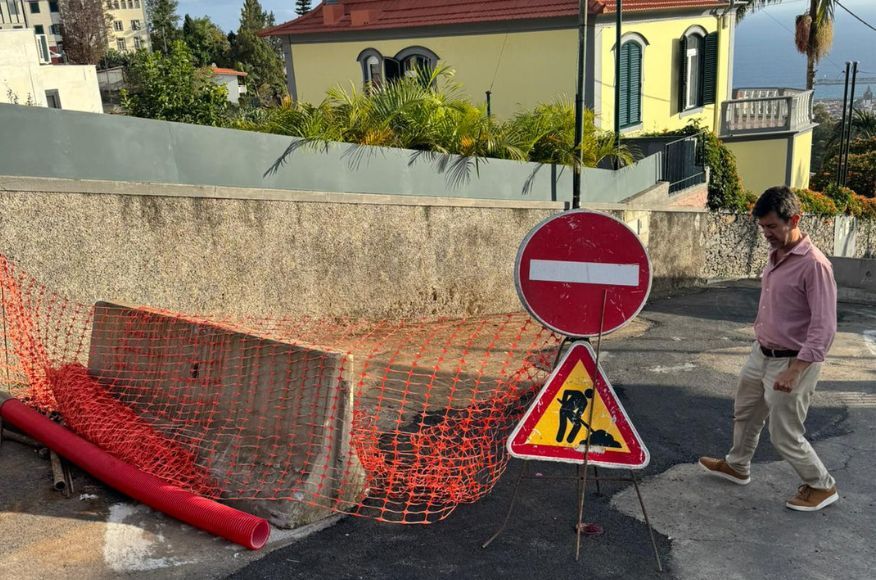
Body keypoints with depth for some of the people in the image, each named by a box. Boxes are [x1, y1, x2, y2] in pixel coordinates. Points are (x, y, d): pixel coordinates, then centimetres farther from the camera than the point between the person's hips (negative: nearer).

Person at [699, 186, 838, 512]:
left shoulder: (814, 265, -23)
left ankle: (822, 486, 26)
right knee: (744, 412, 24)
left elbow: (824, 328, -26)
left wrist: (795, 370, -30)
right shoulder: (776, 256, 4)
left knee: (785, 436, 3)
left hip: (791, 362, -9)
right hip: (761, 353, 9)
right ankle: (737, 466, 46)